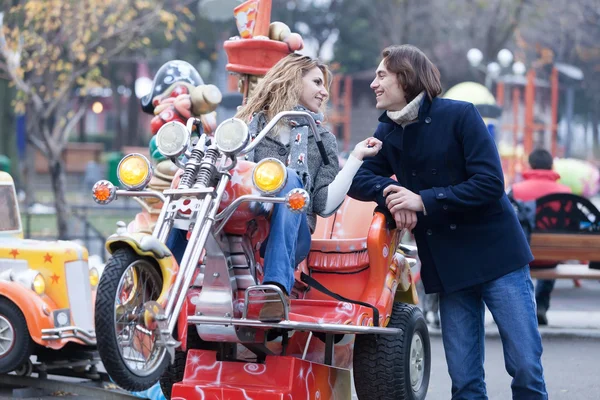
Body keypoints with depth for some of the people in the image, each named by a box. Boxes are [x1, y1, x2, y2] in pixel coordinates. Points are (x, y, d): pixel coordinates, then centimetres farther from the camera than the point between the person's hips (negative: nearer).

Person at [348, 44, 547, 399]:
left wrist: (423, 200, -18)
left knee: (526, 367, -4)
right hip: (447, 267, 4)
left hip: (496, 254, -4)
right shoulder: (388, 134, 10)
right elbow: (358, 179, 4)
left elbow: (490, 183, -14)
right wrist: (389, 191, -16)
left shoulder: (459, 115, -8)